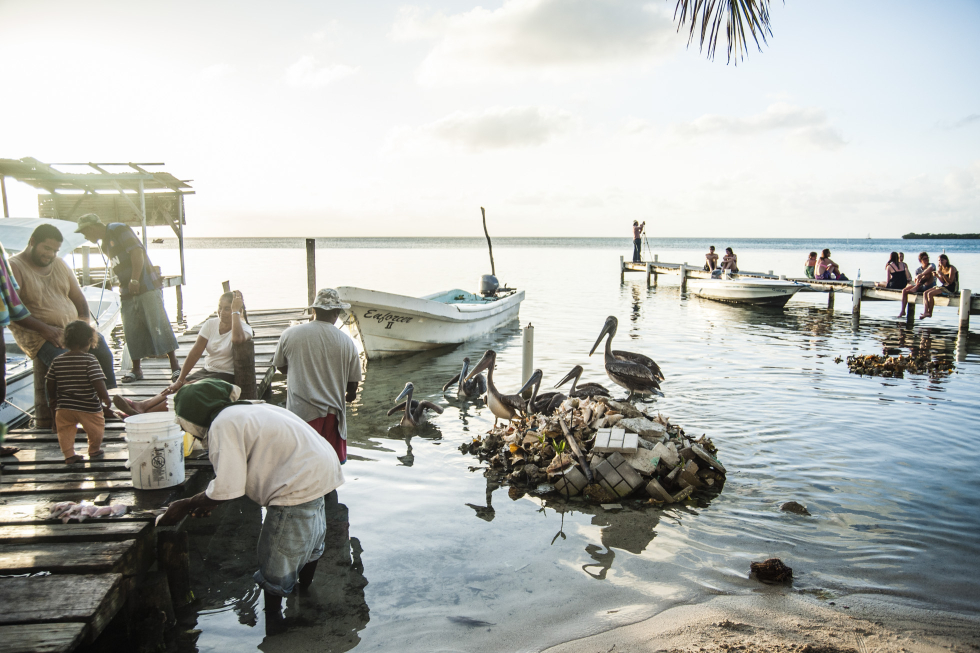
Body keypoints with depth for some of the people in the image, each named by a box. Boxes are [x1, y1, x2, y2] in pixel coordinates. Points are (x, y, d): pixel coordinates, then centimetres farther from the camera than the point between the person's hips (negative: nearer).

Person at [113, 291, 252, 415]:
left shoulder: (244, 328, -9)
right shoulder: (210, 324, 6)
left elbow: (237, 339, -37)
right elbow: (195, 353, -1)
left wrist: (236, 311, -26)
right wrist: (179, 380, -9)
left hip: (226, 376, -6)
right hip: (207, 370, 6)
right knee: (176, 388, -20)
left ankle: (143, 407, -39)